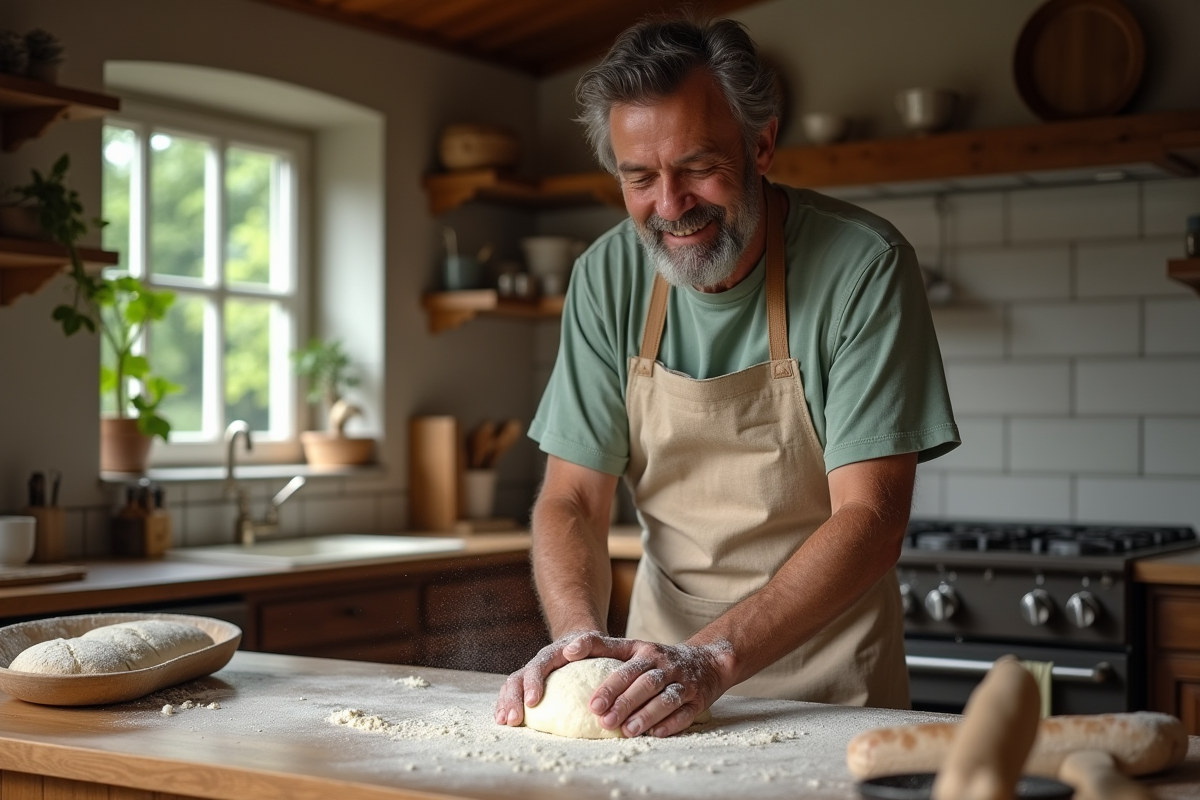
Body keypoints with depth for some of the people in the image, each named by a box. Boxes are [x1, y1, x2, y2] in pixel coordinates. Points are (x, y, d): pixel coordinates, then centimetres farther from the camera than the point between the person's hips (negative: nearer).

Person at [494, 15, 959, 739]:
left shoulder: (865, 266, -14)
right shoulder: (607, 278, -3)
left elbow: (870, 518, -18)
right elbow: (573, 500, -1)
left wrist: (714, 658, -29)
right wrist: (580, 638, -21)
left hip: (827, 679, -3)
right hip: (664, 650, 4)